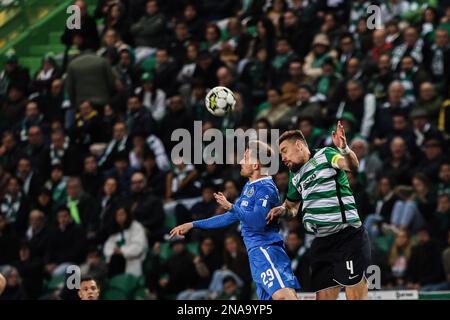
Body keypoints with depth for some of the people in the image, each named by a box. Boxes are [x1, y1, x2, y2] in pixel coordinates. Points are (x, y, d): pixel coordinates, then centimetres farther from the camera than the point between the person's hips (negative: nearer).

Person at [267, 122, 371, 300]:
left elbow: (352, 165, -21)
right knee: (323, 296, 4)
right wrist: (282, 209, 12)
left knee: (355, 294, -11)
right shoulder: (296, 177, 21)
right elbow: (292, 204, 35)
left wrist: (345, 150, -42)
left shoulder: (324, 155, -2)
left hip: (347, 236, -8)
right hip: (321, 242, 8)